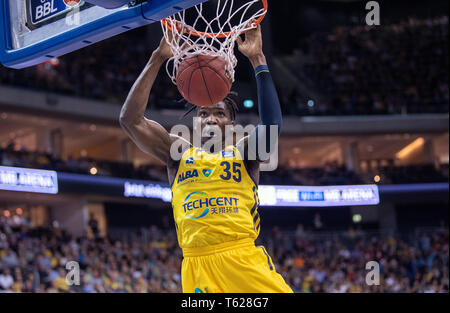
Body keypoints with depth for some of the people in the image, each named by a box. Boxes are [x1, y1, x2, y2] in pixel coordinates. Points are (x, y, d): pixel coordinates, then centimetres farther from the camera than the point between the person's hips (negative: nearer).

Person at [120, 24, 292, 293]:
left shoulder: (244, 151, 12)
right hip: (197, 267, 1)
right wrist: (158, 59, -1)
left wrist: (258, 61, -11)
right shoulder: (179, 152, 16)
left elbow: (271, 126, -10)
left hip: (245, 260, -1)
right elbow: (131, 119, 5)